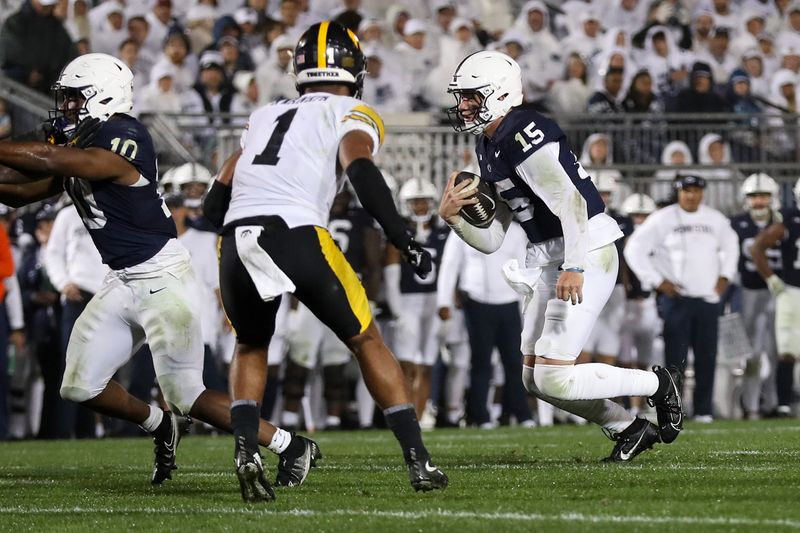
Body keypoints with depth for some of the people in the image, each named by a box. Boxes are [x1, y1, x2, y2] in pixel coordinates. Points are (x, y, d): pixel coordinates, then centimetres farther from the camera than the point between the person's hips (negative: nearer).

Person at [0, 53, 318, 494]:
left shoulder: (123, 142, -21)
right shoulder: (79, 143, 8)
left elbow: (50, 161, -30)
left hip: (162, 279, -9)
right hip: (122, 283, 9)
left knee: (186, 396, -10)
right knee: (80, 387, 7)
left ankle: (291, 447, 1)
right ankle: (161, 428, 31)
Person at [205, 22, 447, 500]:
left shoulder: (265, 116, 30)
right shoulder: (353, 117, 16)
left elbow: (216, 202, 28)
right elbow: (360, 170, -8)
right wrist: (404, 240, -12)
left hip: (237, 240, 4)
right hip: (297, 235, -4)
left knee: (251, 348, 27)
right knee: (367, 341, 15)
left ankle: (246, 449, 5)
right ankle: (418, 460, 10)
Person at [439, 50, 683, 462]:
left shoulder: (522, 137, -17)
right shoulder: (489, 149, 14)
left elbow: (570, 202, -26)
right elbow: (490, 240, 15)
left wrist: (575, 267, -35)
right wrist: (452, 215, -3)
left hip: (585, 253, -10)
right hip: (550, 260, 10)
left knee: (554, 379, -13)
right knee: (535, 380, 11)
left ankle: (659, 385, 5)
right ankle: (630, 430, 24)